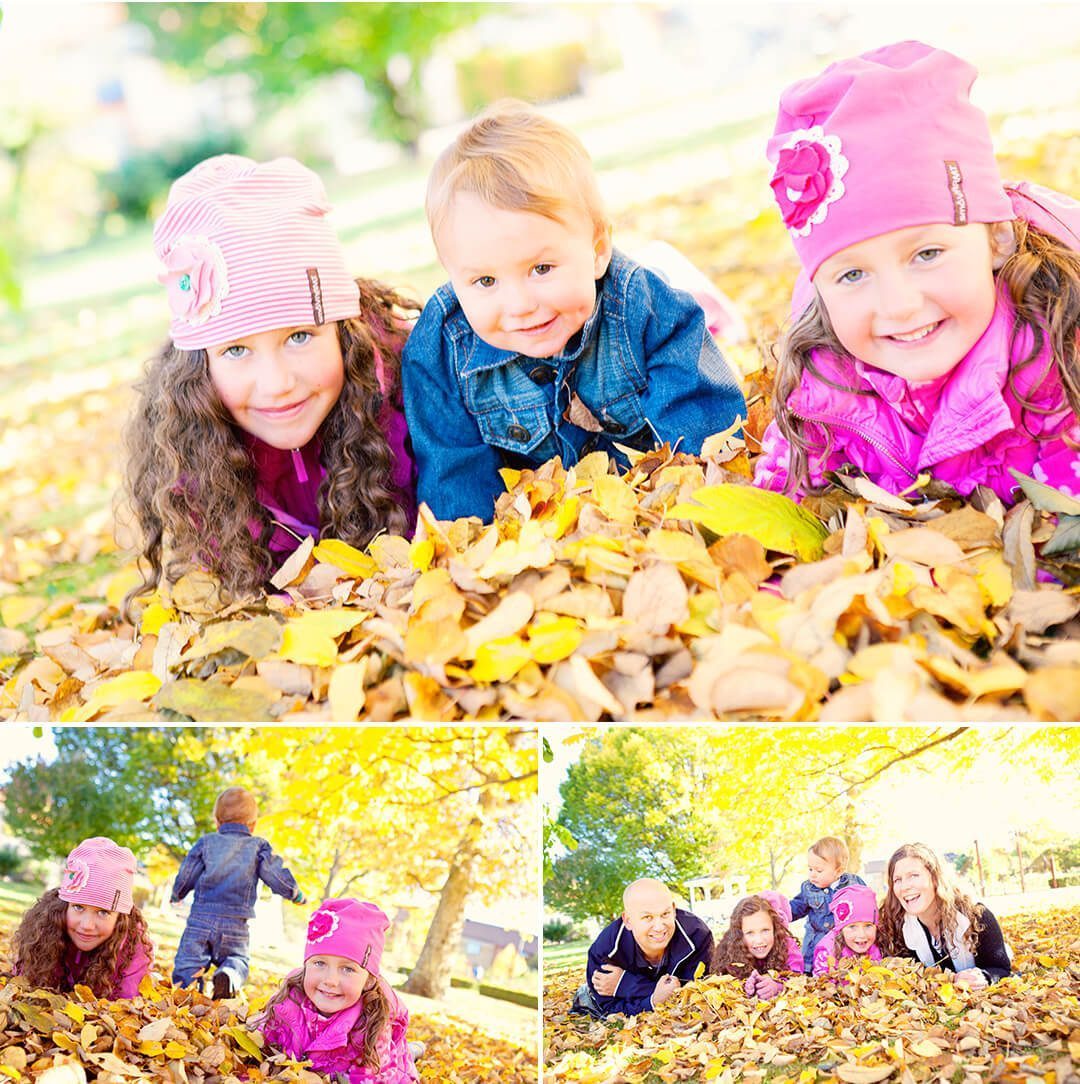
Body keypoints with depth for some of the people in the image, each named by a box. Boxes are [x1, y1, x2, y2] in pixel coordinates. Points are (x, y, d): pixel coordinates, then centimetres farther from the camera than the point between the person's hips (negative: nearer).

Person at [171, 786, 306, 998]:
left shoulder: (206, 843, 8)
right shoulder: (259, 847, 6)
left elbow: (184, 878, 11)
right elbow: (278, 877, 4)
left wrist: (176, 897, 32)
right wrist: (296, 895, 24)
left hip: (201, 919, 0)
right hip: (236, 924, 0)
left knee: (188, 961, 3)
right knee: (237, 958, 15)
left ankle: (186, 984, -32)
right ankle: (229, 975, -21)